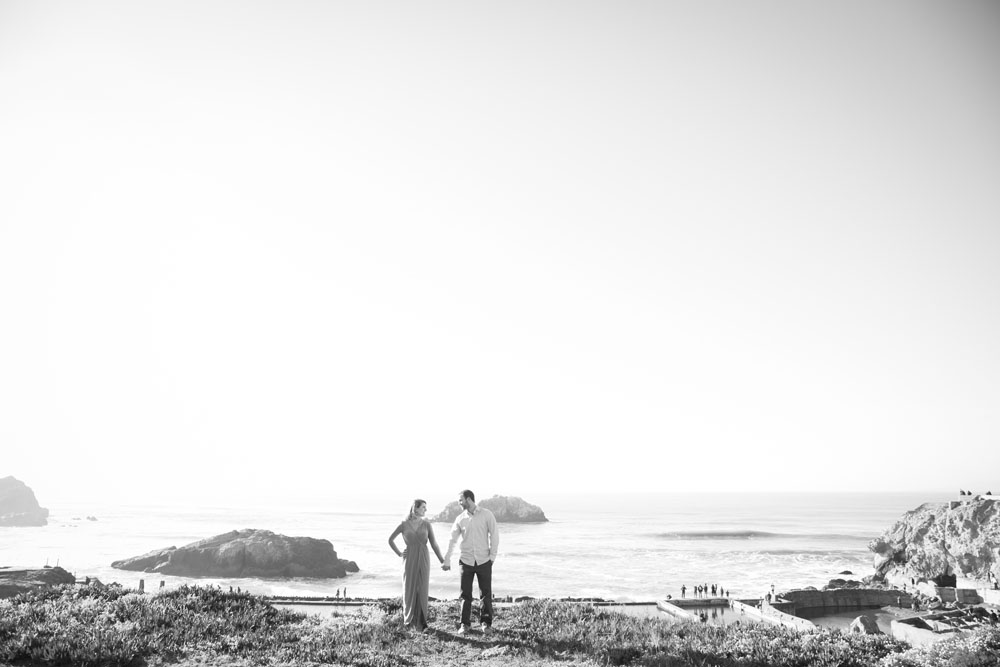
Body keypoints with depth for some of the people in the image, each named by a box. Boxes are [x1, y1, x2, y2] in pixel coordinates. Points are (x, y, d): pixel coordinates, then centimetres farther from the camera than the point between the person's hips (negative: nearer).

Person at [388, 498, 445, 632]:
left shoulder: (426, 524, 1)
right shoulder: (404, 524, -3)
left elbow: (434, 544, 1)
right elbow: (390, 539, 9)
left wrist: (442, 561, -4)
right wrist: (399, 554, 3)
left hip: (423, 560, 1)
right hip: (409, 560, -1)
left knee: (422, 591, -3)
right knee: (409, 590, 5)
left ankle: (420, 624, 2)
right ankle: (408, 620, 25)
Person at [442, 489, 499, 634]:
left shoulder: (486, 515, -4)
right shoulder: (460, 519, 3)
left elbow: (494, 535, -1)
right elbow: (452, 540, 5)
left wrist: (492, 556, -4)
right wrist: (447, 561, 3)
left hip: (484, 561, -2)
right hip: (466, 561, 2)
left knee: (486, 594, 4)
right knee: (465, 594, 4)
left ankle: (486, 622, 16)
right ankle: (465, 624, 13)